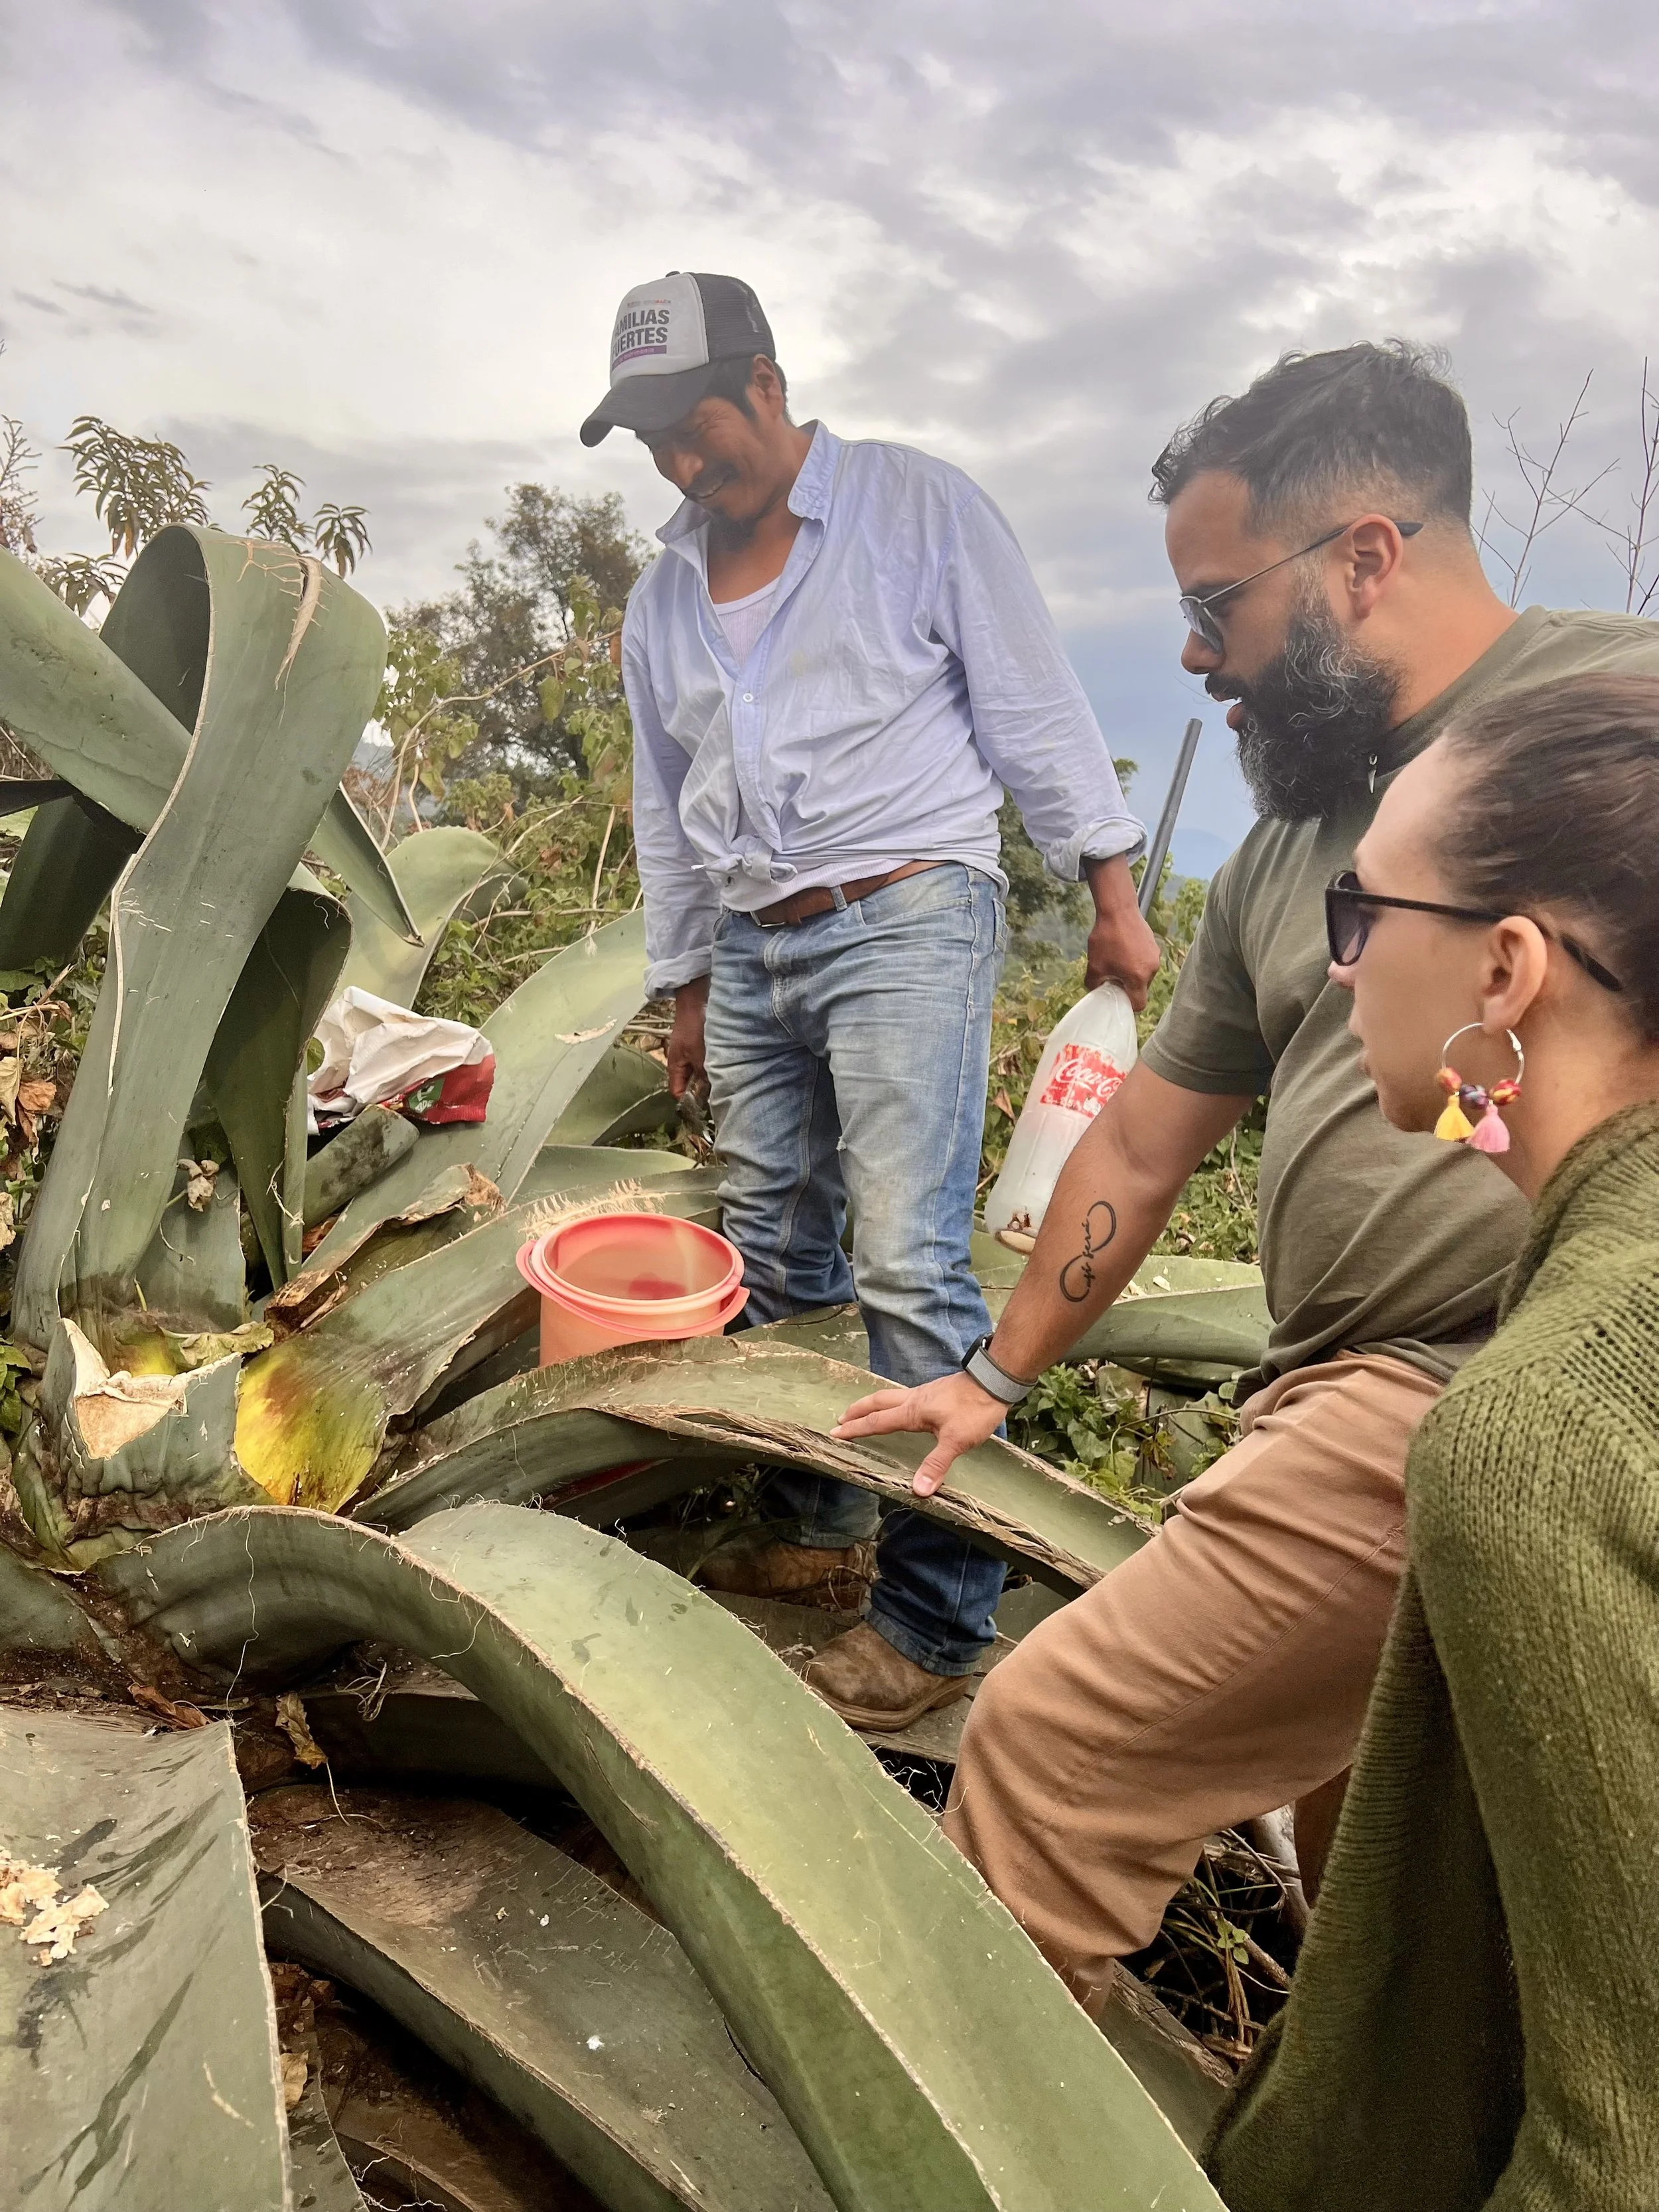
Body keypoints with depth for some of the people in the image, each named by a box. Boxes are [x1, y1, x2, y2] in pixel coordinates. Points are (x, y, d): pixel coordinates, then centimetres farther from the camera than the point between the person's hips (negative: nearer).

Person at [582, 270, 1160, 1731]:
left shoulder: (921, 510, 1)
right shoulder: (665, 594, 17)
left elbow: (1036, 709, -1)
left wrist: (1113, 894, -4)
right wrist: (684, 985, 21)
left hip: (908, 922, -6)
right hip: (752, 951, 7)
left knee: (910, 1266, -13)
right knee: (778, 1262, 10)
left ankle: (937, 1618, -4)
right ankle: (814, 1530, 26)